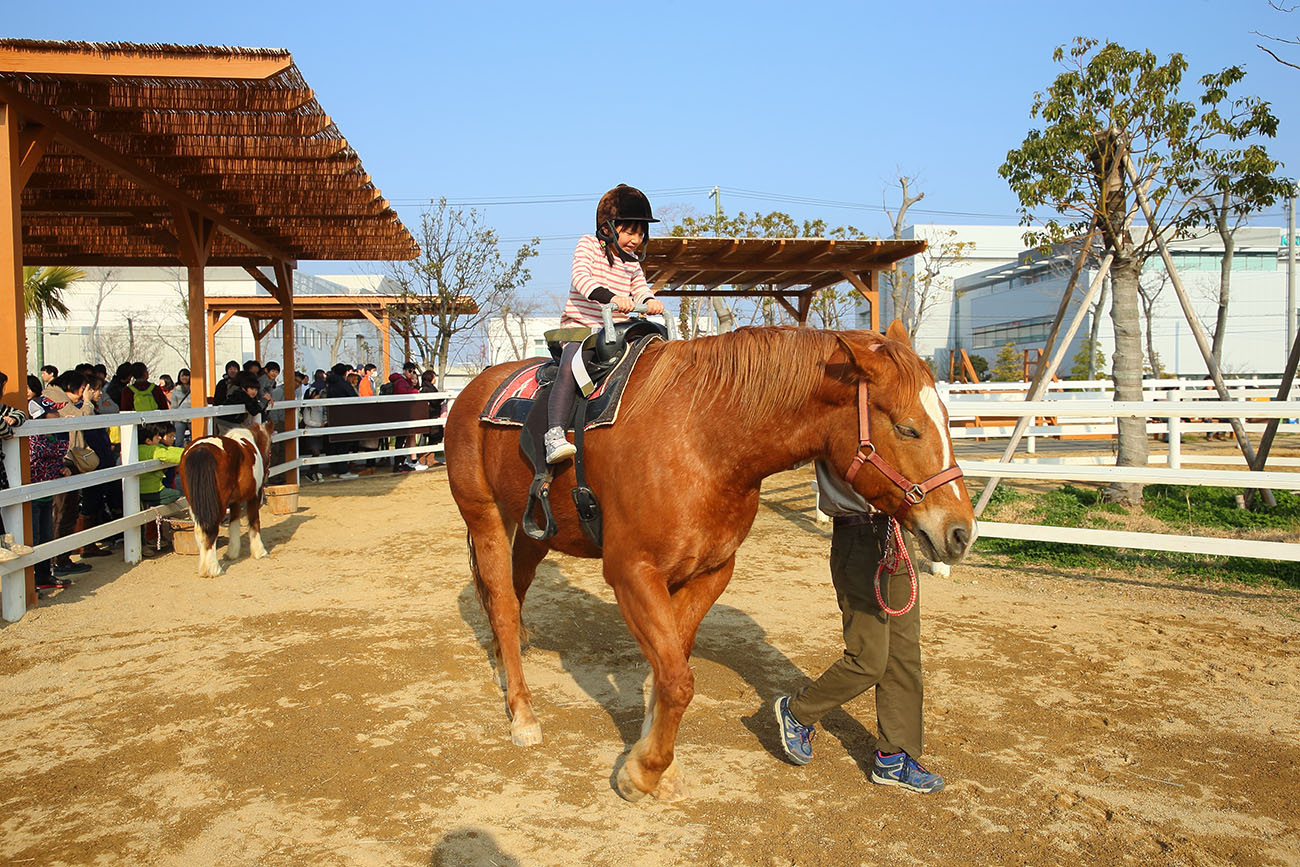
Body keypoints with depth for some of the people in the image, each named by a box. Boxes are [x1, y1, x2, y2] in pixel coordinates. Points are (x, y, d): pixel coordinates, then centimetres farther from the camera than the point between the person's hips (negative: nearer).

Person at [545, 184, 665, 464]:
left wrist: (650, 301, -16)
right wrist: (611, 297, -34)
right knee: (570, 368, -32)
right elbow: (581, 278, -15)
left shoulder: (632, 262, 19)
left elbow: (640, 288, 10)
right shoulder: (588, 245, 1)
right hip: (580, 328, -6)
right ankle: (554, 435, -38)